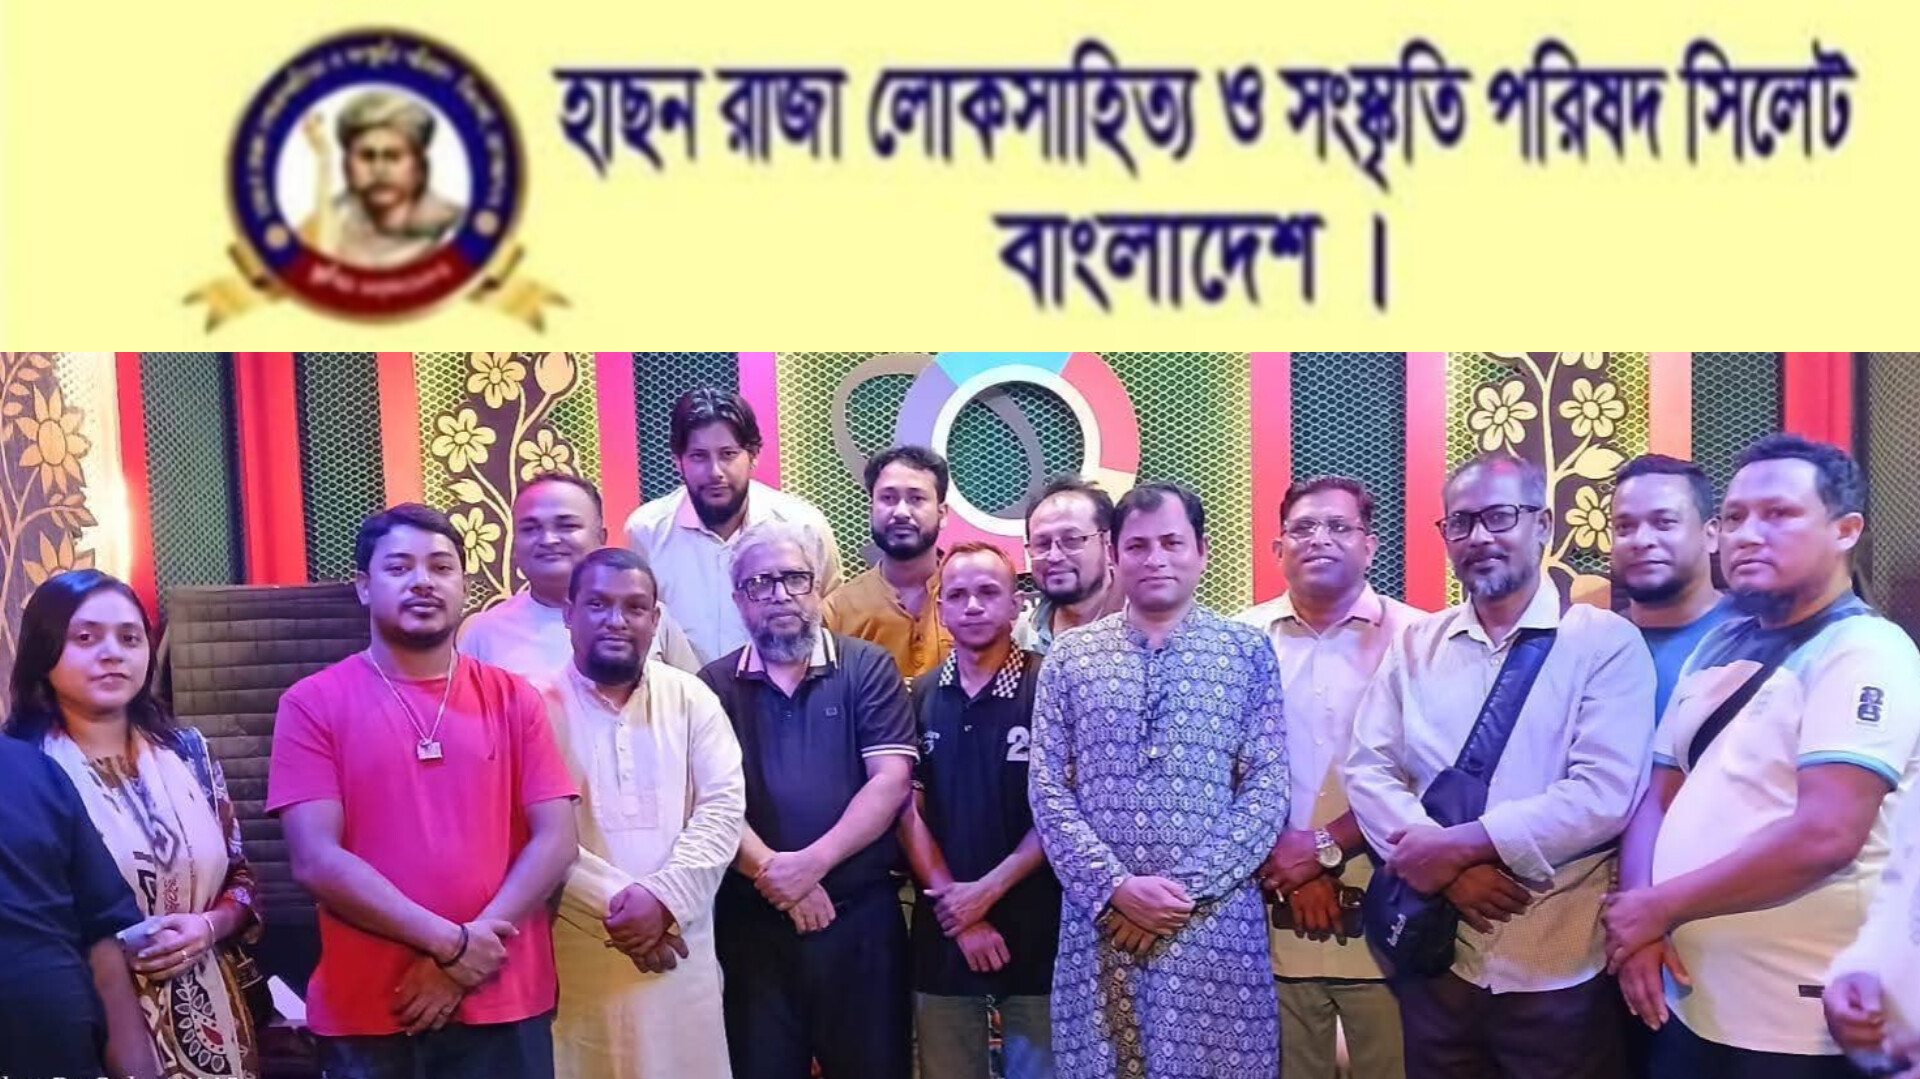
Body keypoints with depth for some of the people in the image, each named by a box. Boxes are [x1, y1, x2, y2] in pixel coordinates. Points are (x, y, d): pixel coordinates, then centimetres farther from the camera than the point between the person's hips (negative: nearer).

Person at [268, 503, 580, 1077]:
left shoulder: (513, 699, 3)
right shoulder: (313, 703, -2)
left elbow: (556, 840, -2)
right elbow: (316, 860, -10)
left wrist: (465, 963, -12)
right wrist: (450, 942, -14)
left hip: (505, 1006, 2)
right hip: (366, 1014, -1)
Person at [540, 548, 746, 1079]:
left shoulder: (691, 699, 5)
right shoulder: (537, 705, -3)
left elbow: (723, 807, -2)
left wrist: (663, 897, -14)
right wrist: (613, 900, -15)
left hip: (679, 949, 2)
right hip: (577, 956, -2)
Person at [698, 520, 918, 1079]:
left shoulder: (866, 668, 1)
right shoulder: (714, 686, 5)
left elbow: (891, 781, -8)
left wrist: (813, 862, -16)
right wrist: (771, 872, -15)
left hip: (861, 912, -1)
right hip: (751, 918, 1)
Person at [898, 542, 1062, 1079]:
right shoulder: (918, 696, 5)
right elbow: (908, 811, 2)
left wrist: (988, 890, -11)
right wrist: (956, 904, -7)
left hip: (1034, 926, -2)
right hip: (942, 927, 3)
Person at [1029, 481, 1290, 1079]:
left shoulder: (1248, 652, 3)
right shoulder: (1069, 657, 6)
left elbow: (1267, 791, -2)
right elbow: (1047, 790, 1)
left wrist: (1184, 889, -12)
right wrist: (1116, 887, -11)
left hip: (1216, 924, -1)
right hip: (1098, 921, 1)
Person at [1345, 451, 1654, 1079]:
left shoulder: (1607, 643, -5)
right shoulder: (1414, 645, 7)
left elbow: (1604, 794, -15)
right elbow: (1368, 771, 0)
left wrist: (1460, 844, -17)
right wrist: (1448, 870, -15)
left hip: (1559, 970, -3)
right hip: (1436, 960, 3)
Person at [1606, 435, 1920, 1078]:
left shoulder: (1865, 653, -13)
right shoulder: (1718, 647, 10)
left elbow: (1824, 835, -23)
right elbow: (1659, 798, 10)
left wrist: (1660, 907, -15)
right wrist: (1639, 918, -7)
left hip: (1796, 1025, -6)